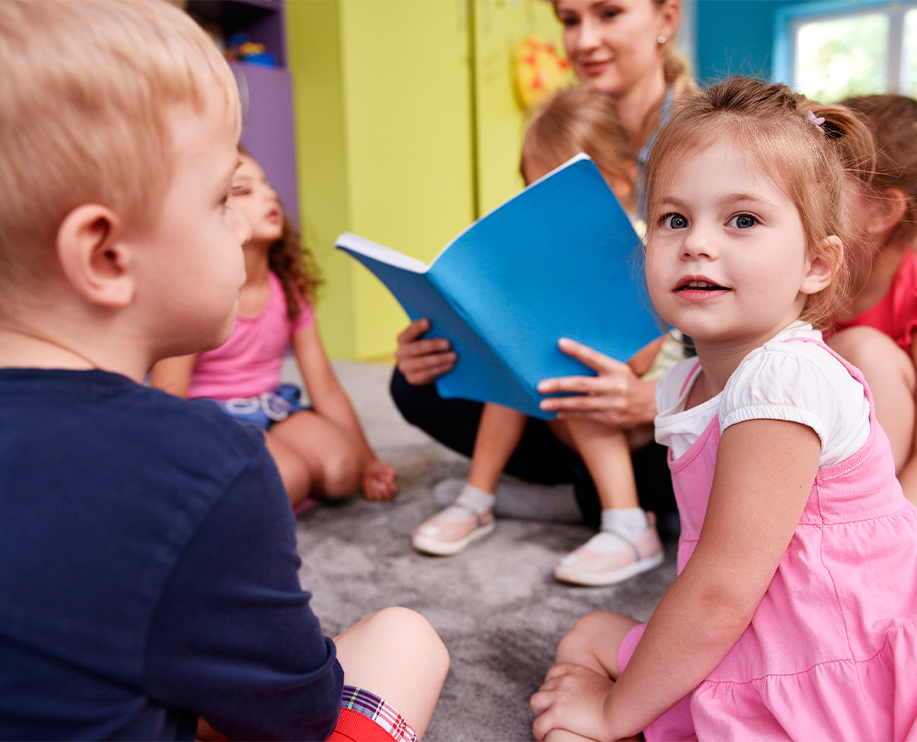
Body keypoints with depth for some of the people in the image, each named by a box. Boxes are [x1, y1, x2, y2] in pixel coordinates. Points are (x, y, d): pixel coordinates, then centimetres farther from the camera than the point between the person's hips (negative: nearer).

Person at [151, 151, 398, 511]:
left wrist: (368, 463, 1)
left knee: (341, 470, -23)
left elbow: (325, 387, 4)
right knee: (284, 478, -32)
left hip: (273, 408, 5)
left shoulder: (289, 290, 2)